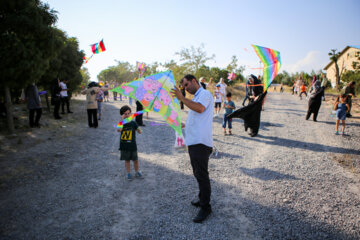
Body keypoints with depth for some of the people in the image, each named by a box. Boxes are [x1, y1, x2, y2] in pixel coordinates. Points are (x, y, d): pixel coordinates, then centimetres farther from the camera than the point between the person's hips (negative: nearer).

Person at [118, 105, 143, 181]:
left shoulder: (133, 123, -4)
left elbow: (140, 132, -7)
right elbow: (119, 130, -26)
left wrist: (138, 128, -29)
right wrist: (122, 120, -27)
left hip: (132, 145, 0)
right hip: (124, 146, 0)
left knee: (135, 160, 11)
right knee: (127, 160, 12)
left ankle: (137, 172, 30)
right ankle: (128, 173, 28)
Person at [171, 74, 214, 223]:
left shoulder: (205, 94, -7)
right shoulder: (196, 98, 22)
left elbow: (200, 108, -29)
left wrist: (181, 98, -25)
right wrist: (185, 125, 27)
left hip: (201, 143, -10)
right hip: (193, 142, 10)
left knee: (201, 174, -4)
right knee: (198, 173, 18)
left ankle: (205, 207, 7)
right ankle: (202, 198, 34)